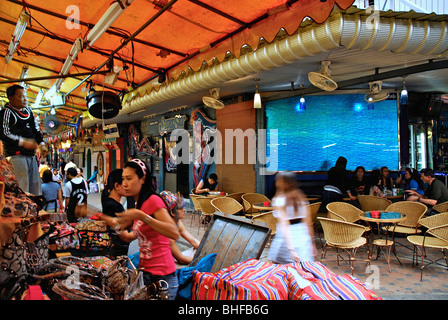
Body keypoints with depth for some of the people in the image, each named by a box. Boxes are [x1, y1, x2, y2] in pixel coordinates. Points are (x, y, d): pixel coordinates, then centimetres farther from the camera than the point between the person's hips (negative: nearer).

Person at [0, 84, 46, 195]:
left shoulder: (28, 110, 16)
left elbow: (36, 129, 22)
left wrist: (41, 145, 9)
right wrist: (23, 142, -19)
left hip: (32, 155, 8)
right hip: (16, 155, -8)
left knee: (36, 184, 9)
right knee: (21, 190, -12)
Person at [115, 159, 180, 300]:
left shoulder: (153, 200, -17)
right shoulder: (138, 204, 9)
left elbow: (174, 233, -31)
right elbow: (122, 226, 25)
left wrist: (140, 215, -32)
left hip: (161, 276, -8)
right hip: (145, 272, 8)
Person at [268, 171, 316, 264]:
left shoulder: (279, 200, -10)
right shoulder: (301, 197, 6)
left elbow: (284, 225, -19)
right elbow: (308, 222, 9)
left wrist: (291, 249, -24)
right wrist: (312, 242, 17)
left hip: (286, 239, -5)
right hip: (303, 237, 5)